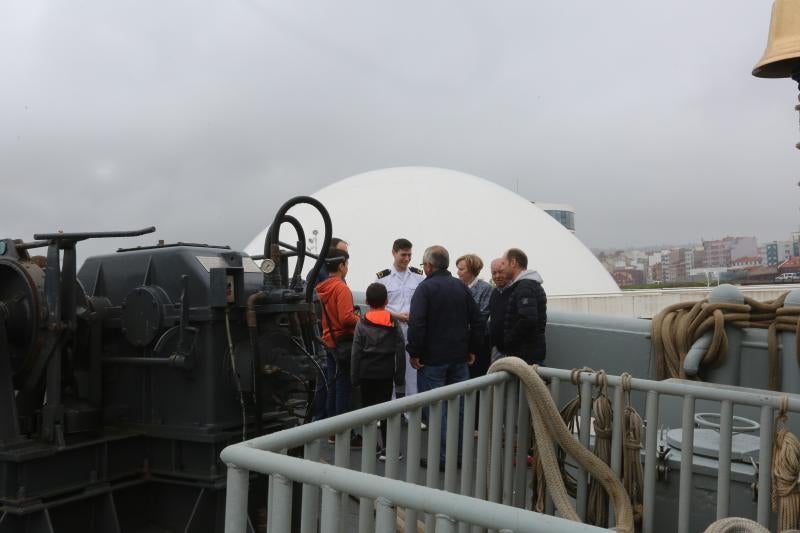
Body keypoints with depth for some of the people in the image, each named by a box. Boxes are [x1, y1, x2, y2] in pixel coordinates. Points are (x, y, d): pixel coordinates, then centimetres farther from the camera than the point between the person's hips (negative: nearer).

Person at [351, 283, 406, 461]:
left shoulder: (362, 323, -3)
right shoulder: (394, 322, 1)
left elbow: (356, 353, -3)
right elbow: (400, 352, 1)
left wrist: (354, 380, 3)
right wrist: (400, 379, 7)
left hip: (366, 373, -1)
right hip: (386, 373, 1)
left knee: (367, 407, 10)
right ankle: (386, 447, 0)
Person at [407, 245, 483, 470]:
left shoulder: (425, 288, -11)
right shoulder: (461, 287, 9)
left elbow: (416, 323, -21)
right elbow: (476, 321, 11)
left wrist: (414, 352, -12)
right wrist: (472, 349, 16)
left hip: (433, 359, -6)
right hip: (459, 358, 6)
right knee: (459, 405, 12)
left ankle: (441, 457, 2)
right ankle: (460, 454, 20)